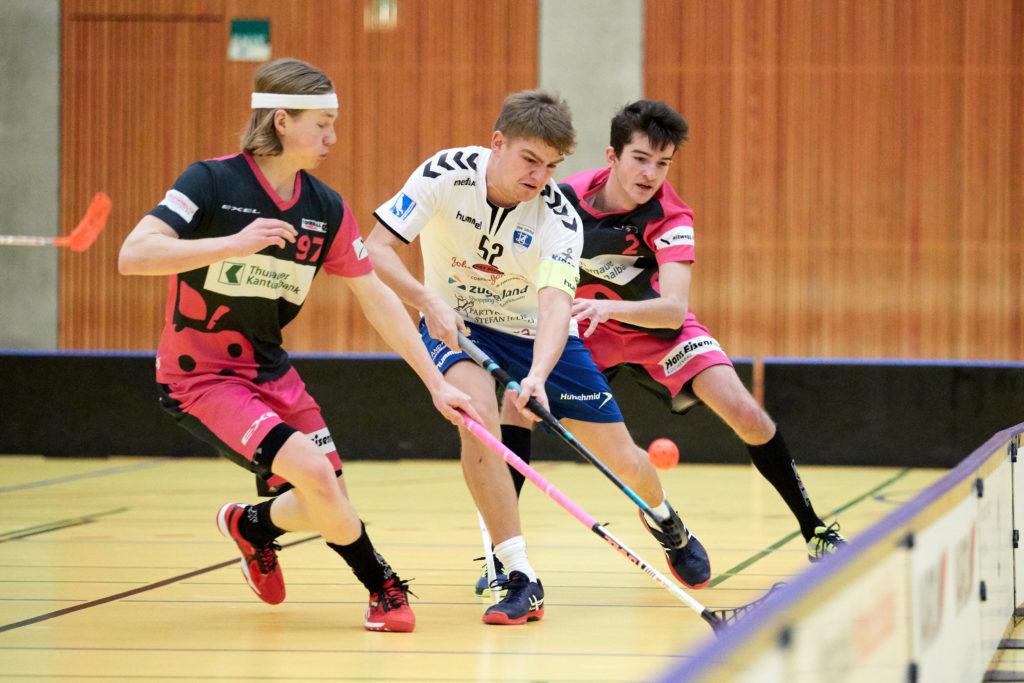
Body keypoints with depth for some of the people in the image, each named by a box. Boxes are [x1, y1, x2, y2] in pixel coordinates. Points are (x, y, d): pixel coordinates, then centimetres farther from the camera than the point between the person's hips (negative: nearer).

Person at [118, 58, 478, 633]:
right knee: (312, 470, -24)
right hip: (199, 376, -6)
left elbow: (377, 299, 4)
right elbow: (133, 255, -27)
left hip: (271, 371, 6)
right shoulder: (212, 182, -17)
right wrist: (235, 243, -34)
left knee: (328, 505, 3)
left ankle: (252, 526, 37)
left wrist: (435, 382, 1)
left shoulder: (327, 208, -1)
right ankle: (383, 586, -2)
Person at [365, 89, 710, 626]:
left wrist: (537, 375, -53)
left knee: (623, 459, 2)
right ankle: (520, 579, -29)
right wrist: (428, 300, -39)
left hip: (533, 332, 1)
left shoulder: (559, 218, -23)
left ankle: (669, 525, 41)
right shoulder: (444, 175, -23)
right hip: (455, 321, -1)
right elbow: (375, 250, -23)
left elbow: (554, 303, -35)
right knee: (478, 412, -35)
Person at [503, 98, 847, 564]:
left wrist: (608, 307, -56)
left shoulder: (669, 219, -26)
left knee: (745, 415, -19)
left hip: (659, 329, -1)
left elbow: (673, 309, -40)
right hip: (587, 332, 1)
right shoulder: (565, 198, -21)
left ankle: (815, 531, 2)